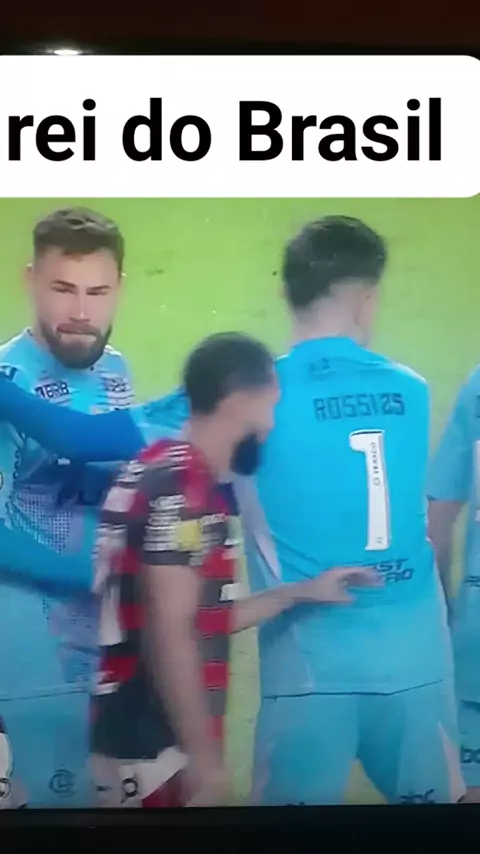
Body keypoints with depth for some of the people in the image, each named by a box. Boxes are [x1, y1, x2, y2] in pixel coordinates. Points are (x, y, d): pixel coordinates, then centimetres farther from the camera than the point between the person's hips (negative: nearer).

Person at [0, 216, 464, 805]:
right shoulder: (411, 391, 2)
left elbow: (86, 438, -11)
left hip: (312, 656, -3)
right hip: (416, 650, 4)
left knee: (297, 796, 14)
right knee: (434, 796, 19)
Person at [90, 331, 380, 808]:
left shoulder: (184, 476, 10)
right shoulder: (180, 485, -19)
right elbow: (170, 633, -22)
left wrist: (302, 593, 14)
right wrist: (205, 758, -18)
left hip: (158, 734, 9)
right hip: (151, 743, -9)